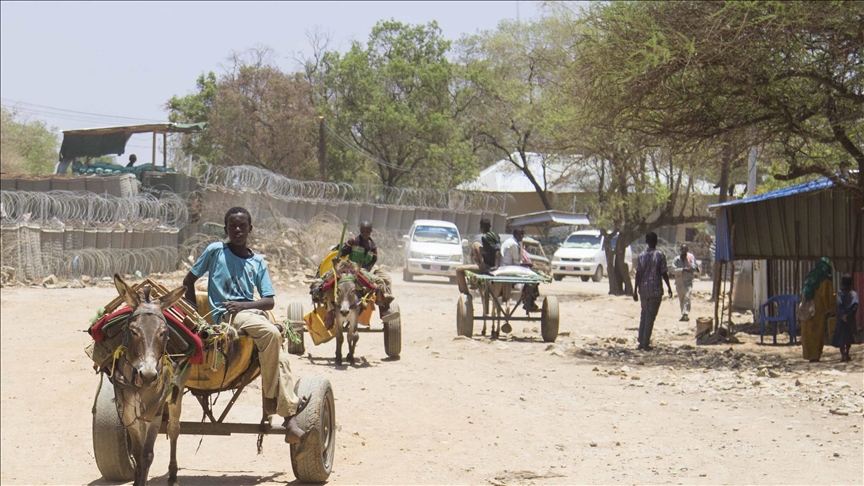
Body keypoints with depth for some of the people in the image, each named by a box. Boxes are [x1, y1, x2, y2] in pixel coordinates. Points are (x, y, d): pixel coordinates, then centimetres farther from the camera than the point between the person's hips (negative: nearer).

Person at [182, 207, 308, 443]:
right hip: (225, 316, -4)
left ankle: (290, 418, -28)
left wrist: (242, 305, -11)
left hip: (250, 311, 4)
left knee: (280, 356, -22)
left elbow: (269, 301, 6)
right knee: (271, 333, -32)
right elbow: (188, 281, 12)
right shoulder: (215, 250, 6)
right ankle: (270, 400, -21)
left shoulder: (257, 261, 14)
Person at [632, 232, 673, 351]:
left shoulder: (641, 255, 4)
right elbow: (664, 273, -6)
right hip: (656, 289, -4)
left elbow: (638, 274, 3)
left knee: (643, 315, 15)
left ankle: (641, 342, 14)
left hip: (643, 289, 4)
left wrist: (635, 290, 6)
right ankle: (646, 343, -3)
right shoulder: (660, 255, -6)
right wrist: (669, 287, 4)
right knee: (650, 316, -1)